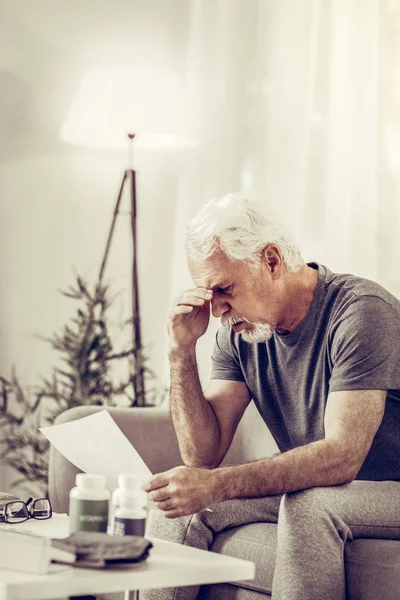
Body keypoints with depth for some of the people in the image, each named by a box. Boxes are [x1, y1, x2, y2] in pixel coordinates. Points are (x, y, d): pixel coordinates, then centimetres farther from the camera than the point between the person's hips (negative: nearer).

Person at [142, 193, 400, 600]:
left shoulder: (362, 312, -21)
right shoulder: (238, 330, 0)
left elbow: (342, 456, -32)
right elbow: (204, 454, -3)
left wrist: (220, 485, -41)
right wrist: (182, 352, -14)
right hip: (306, 487, 6)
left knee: (306, 504, -36)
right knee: (180, 497, -11)